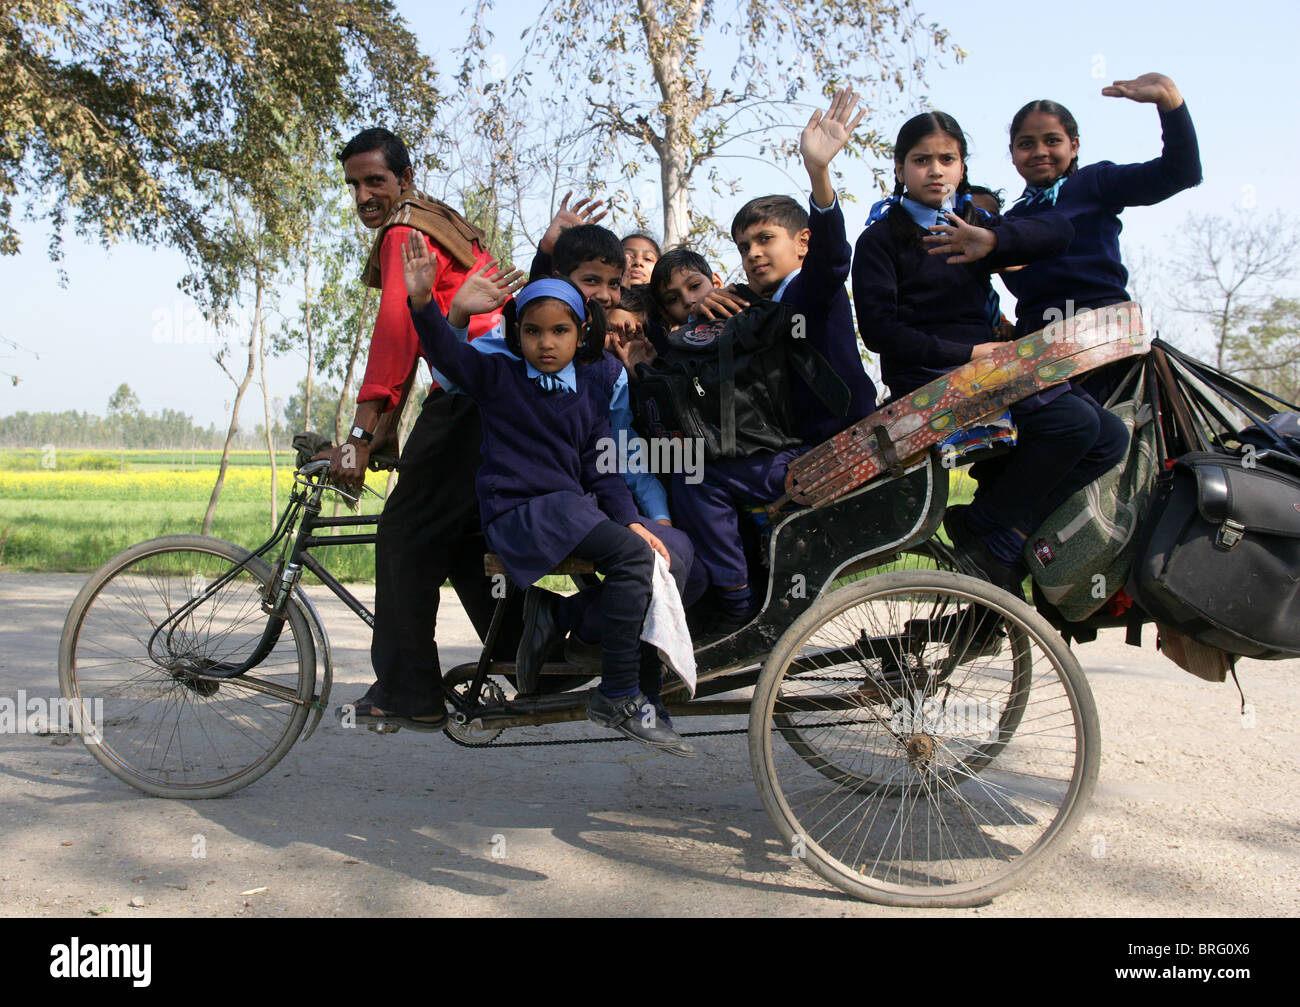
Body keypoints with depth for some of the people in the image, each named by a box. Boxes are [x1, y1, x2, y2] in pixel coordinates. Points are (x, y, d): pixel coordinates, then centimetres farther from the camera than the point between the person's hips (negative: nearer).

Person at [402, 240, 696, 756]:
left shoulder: (591, 393, 15)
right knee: (630, 554, -27)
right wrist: (423, 302, -29)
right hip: (519, 514, -6)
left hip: (575, 509, 6)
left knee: (675, 560, -9)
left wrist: (631, 520, -4)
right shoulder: (499, 376, 5)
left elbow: (602, 470, 11)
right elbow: (446, 352, -10)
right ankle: (617, 696, -19)